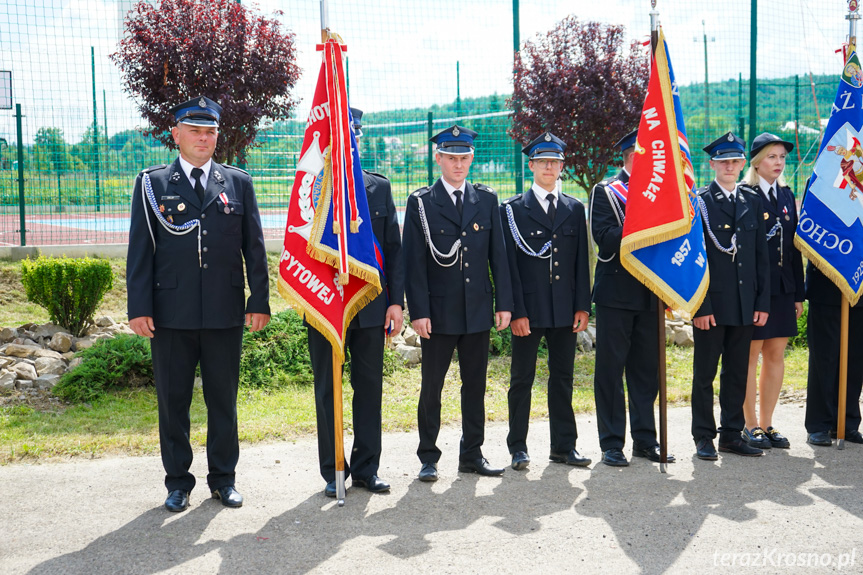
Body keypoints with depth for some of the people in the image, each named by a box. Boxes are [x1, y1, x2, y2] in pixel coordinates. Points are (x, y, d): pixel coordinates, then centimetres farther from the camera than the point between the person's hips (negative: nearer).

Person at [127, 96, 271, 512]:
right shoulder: (152, 184, 5)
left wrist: (260, 301, 2)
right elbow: (140, 250, 2)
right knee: (173, 400, 7)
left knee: (223, 399, 9)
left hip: (225, 313, 1)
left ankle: (223, 477, 23)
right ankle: (178, 481, 20)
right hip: (171, 314, -1)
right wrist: (139, 307, -5)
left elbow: (254, 247, 8)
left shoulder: (238, 183, 8)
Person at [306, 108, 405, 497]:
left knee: (369, 387, 8)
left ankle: (366, 469, 19)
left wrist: (395, 301, 1)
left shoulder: (379, 187, 8)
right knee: (328, 391, 6)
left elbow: (393, 248, 7)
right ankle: (333, 473, 16)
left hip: (371, 307, 3)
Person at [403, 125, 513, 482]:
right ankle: (428, 458, 14)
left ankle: (472, 453, 21)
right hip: (439, 311, -3)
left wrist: (503, 303, 2)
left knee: (475, 385, 10)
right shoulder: (421, 203, -1)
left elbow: (498, 255, 8)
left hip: (478, 310, 3)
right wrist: (418, 311, -11)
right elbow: (414, 262, -4)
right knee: (432, 386, 3)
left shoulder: (487, 200, 9)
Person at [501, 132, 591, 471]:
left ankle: (564, 446, 18)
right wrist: (516, 311, -11)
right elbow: (509, 264, -4)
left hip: (565, 311, 3)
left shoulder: (574, 209, 11)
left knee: (563, 378, 9)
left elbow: (581, 262, 10)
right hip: (529, 311, -3)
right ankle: (518, 447, 14)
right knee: (522, 379, 5)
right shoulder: (514, 210, 0)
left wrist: (582, 306, 2)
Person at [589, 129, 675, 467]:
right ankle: (611, 443, 7)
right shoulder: (606, 192, 0)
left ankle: (645, 439, 18)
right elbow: (604, 237, -13)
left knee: (647, 369, 9)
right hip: (616, 292, -5)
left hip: (650, 294, 5)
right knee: (611, 369, 0)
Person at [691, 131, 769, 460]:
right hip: (710, 303, -5)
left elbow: (762, 257, 12)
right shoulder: (699, 202, -3)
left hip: (744, 305, 5)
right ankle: (703, 437, 11)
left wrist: (763, 302, 5)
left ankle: (731, 434, 20)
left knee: (737, 373, 10)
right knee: (705, 373, 3)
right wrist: (699, 306, -14)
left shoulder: (753, 202, 12)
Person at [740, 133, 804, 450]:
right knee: (750, 355, 1)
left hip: (783, 289, 7)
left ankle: (767, 425, 19)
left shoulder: (786, 195, 14)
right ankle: (751, 426, 11)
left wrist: (798, 292, 11)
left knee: (776, 355, 9)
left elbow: (794, 245, 14)